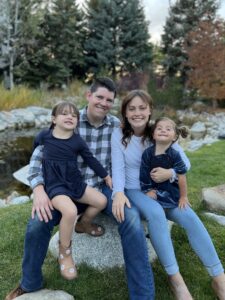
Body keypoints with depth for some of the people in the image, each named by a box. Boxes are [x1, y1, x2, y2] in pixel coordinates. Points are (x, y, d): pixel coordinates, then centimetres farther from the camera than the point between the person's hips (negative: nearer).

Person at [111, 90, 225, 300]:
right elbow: (118, 168, -15)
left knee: (189, 217, -22)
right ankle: (175, 278, -21)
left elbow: (185, 162, -4)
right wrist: (118, 193, -34)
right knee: (156, 213, -34)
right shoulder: (119, 134, -7)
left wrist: (170, 173, -25)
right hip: (133, 191, -2)